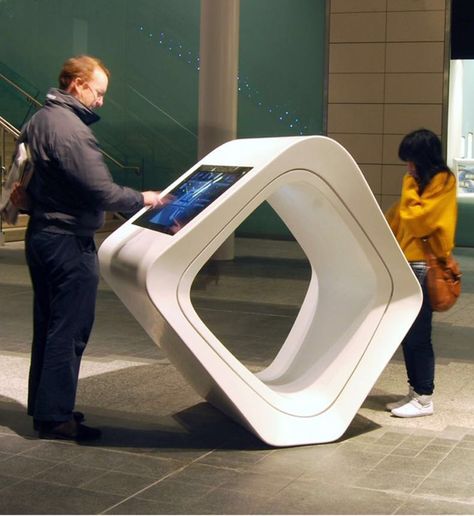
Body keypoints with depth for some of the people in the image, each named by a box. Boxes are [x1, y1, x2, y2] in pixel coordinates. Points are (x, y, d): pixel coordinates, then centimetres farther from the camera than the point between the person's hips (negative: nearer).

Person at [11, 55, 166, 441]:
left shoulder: (37, 121, 11)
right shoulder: (72, 130, -20)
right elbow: (104, 193, -22)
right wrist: (143, 199, -9)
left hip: (40, 233, 10)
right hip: (69, 242, -10)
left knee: (47, 326, 17)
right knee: (70, 331, -3)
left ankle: (43, 407, 27)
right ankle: (55, 416, 2)